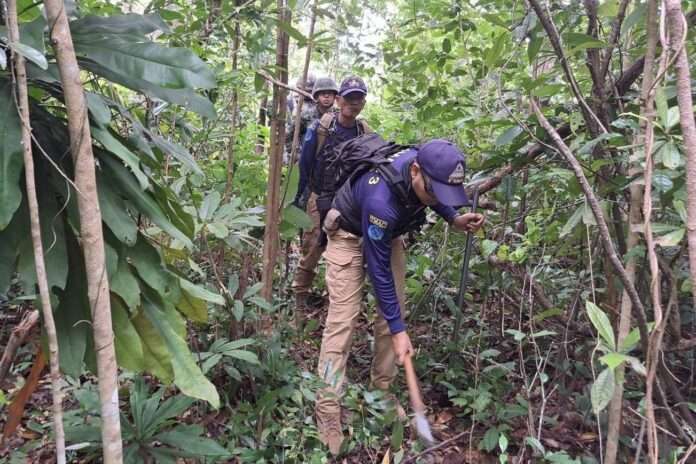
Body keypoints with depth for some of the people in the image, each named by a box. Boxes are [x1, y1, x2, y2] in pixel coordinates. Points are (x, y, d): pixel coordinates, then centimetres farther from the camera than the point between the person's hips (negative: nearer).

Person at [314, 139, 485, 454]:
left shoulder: (425, 165, -24)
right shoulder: (381, 201, -43)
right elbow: (379, 271, -33)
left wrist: (454, 219, -11)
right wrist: (398, 330, -28)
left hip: (388, 234, 7)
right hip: (351, 235, -7)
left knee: (393, 311, 3)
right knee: (342, 319, -13)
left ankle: (382, 390, 18)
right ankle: (327, 412, -5)